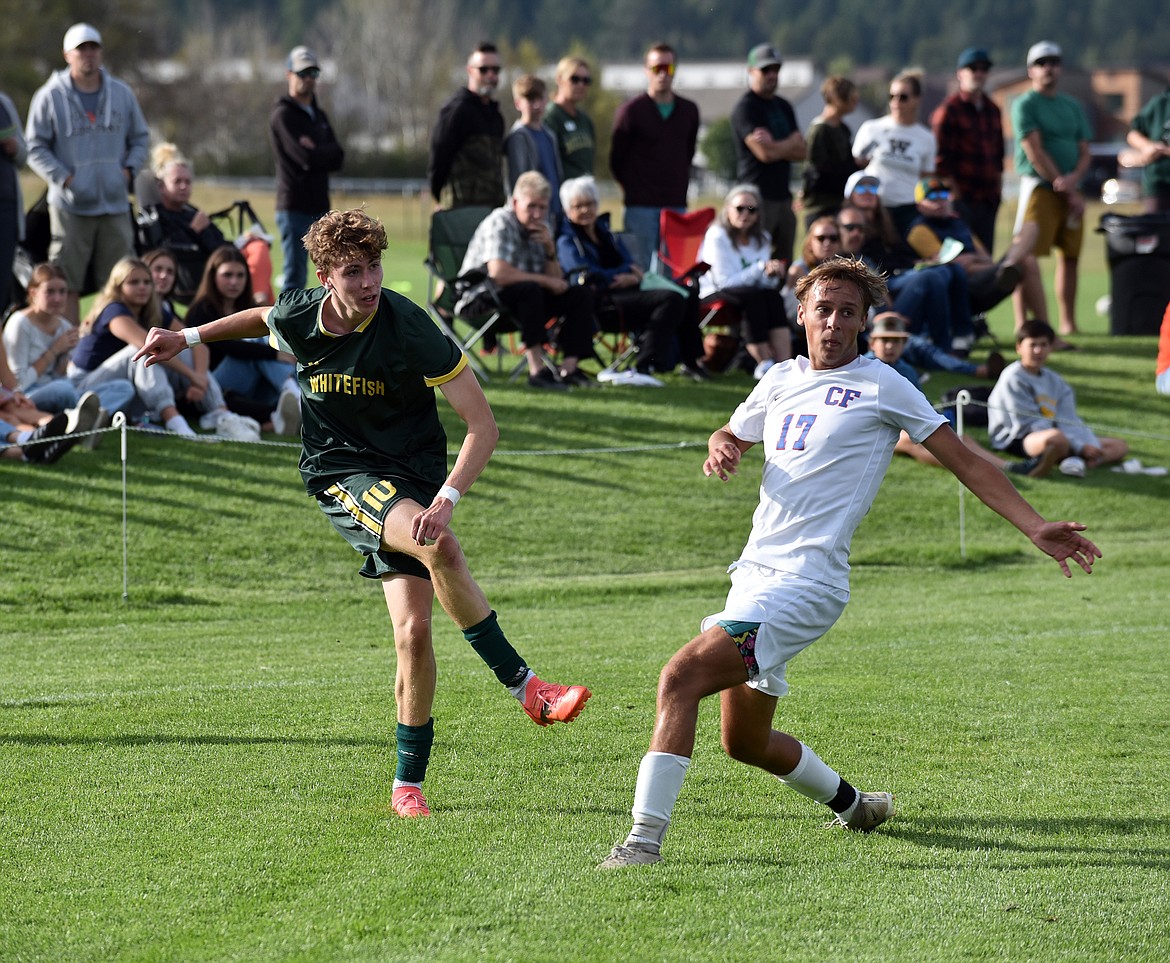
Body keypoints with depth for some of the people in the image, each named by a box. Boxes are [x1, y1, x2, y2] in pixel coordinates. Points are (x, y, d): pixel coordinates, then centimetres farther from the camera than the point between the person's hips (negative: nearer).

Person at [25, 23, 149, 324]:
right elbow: (36, 148, -1)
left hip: (115, 202, 4)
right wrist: (64, 178, -13)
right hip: (71, 206, -3)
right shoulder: (50, 97, -3)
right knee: (67, 285, -3)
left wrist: (129, 169, 1)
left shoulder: (122, 94, 9)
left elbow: (140, 138, 19)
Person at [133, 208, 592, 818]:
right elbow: (264, 319, 23)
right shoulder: (298, 317, -7)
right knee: (438, 545, -31)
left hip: (411, 479, 0)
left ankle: (408, 783, 5)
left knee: (413, 630, -12)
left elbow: (482, 425, -19)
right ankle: (525, 687, -23)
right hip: (341, 476, 0)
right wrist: (188, 338, 26)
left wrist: (446, 498, -31)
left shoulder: (409, 330, -19)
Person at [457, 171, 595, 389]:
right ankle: (537, 370, -40)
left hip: (527, 297, 8)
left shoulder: (541, 227, 9)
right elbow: (499, 273, -30)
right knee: (529, 290, -36)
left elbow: (556, 280, 8)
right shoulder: (500, 224, -16)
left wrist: (550, 249, -11)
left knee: (580, 295, -4)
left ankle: (569, 368, -18)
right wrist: (546, 281, -19)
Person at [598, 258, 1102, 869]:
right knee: (745, 742, 14)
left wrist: (1036, 528, -8)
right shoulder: (781, 381, 15)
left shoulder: (881, 386, -2)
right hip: (755, 572, 8)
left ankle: (644, 841, -26)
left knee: (681, 677, -24)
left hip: (806, 583, -8)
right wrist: (721, 448, 6)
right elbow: (732, 435, 32)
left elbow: (967, 463, 0)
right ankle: (851, 806, 39)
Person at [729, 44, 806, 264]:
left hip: (783, 196, 8)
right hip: (758, 196, -8)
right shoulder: (745, 108, -6)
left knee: (785, 268, 5)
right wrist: (791, 143, 3)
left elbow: (802, 151, 11)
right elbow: (765, 153, -16)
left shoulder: (783, 107, 19)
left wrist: (775, 146, -8)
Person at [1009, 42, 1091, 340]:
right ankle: (1024, 327, -16)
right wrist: (1067, 191, -13)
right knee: (1027, 258, -11)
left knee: (1070, 256, 10)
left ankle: (1068, 324, 17)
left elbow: (1084, 152, 11)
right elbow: (1035, 153, -11)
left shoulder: (1073, 107, 17)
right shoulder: (1025, 105, -3)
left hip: (1071, 190, 7)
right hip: (1039, 187, -7)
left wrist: (1074, 178, -12)